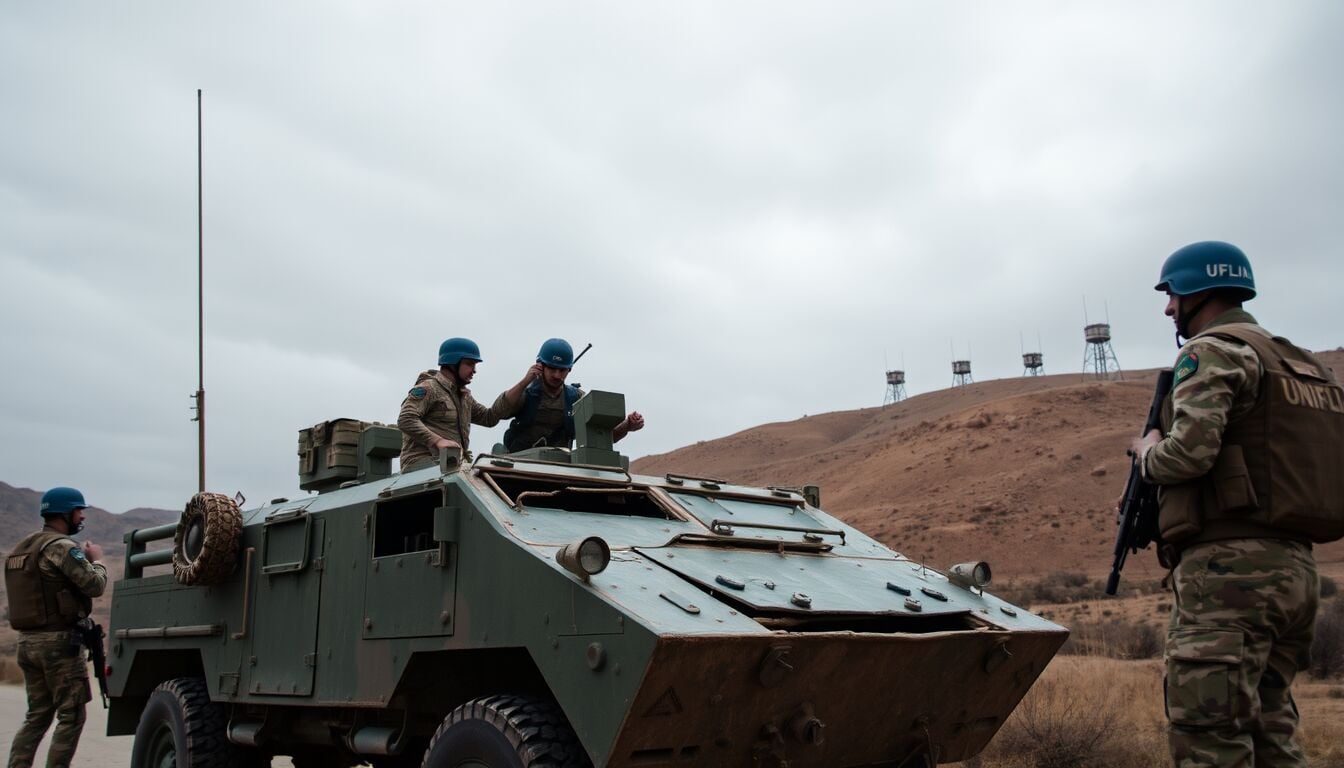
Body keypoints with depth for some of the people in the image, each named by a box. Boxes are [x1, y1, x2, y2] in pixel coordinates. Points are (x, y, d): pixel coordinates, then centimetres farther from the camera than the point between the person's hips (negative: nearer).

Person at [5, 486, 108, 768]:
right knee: (71, 716, -2)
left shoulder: (24, 546, 16)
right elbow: (95, 585, -16)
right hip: (59, 641, -9)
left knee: (37, 715, 14)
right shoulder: (61, 546, -13)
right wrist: (97, 560, 2)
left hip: (28, 640, 9)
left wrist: (81, 558, 13)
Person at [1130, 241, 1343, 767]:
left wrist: (1147, 452, 1)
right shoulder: (1298, 363, 22)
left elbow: (1190, 451, -20)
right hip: (1293, 569, 10)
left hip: (1230, 570, -10)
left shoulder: (1214, 352, -6)